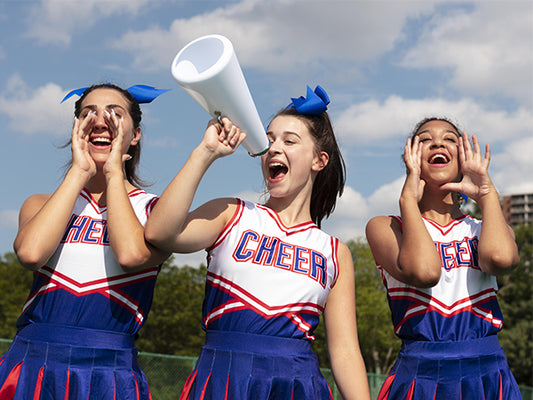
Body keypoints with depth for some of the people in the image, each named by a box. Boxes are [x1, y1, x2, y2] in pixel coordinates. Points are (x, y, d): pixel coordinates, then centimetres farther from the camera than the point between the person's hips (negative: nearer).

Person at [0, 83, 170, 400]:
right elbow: (30, 252, -11)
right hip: (32, 369, 2)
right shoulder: (42, 204, 12)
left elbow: (131, 254, -18)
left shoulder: (156, 210, 5)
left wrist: (114, 174, -4)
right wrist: (79, 172, -3)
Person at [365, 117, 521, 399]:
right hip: (419, 376, -2)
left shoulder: (482, 230, 11)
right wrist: (408, 198, -8)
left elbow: (501, 259, -15)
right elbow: (423, 272, -19)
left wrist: (487, 194, -1)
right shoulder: (384, 227, 3)